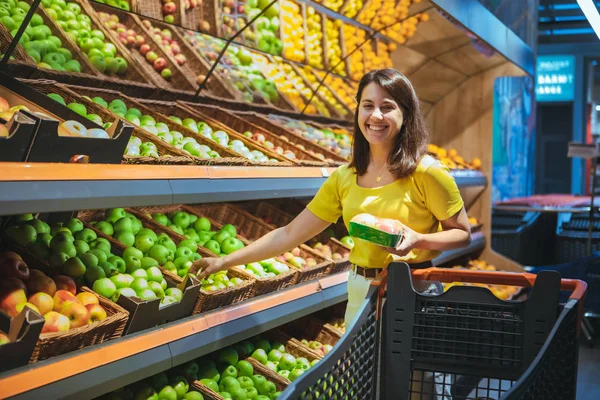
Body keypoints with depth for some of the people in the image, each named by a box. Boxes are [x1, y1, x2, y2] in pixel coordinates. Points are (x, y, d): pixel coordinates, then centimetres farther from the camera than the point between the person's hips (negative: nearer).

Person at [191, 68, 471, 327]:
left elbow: (462, 233, -3)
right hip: (359, 293, 4)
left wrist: (417, 239, -23)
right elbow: (289, 234, 5)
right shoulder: (344, 178, 3)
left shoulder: (426, 172, -11)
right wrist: (224, 262, 2)